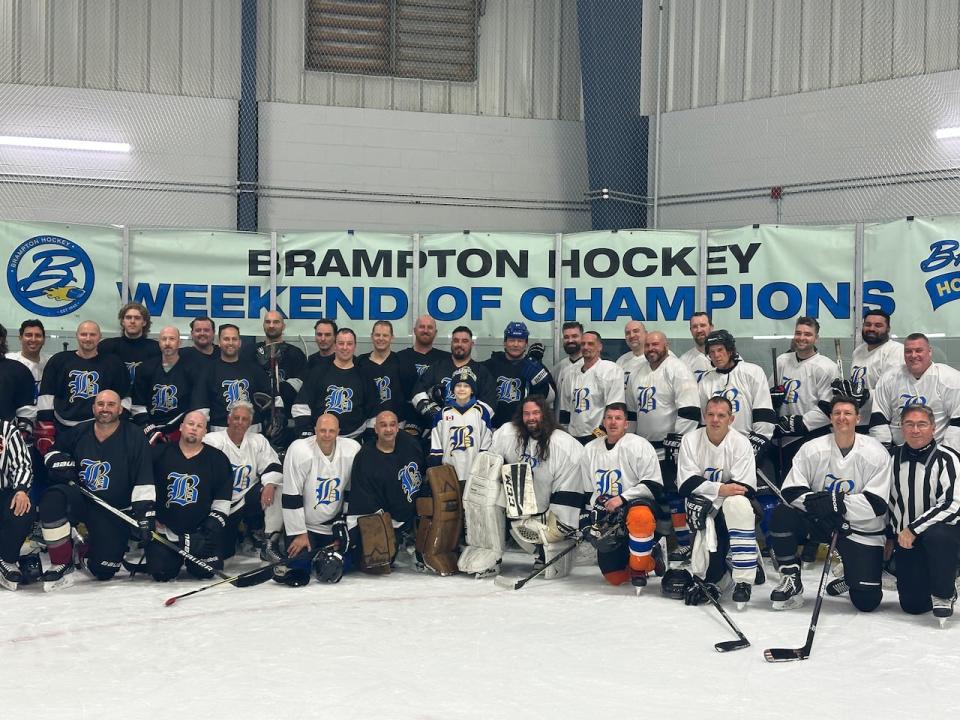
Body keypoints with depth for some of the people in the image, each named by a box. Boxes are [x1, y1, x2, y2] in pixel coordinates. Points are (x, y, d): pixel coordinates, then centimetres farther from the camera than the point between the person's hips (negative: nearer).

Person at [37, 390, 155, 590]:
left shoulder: (134, 437, -9)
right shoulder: (78, 433, 1)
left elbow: (144, 482, -12)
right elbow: (53, 450, 19)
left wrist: (144, 513, -19)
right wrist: (58, 461, -4)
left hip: (114, 511, -2)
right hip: (80, 498, 2)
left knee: (103, 571, -7)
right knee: (53, 498, -33)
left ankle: (89, 549, 33)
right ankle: (62, 563, -17)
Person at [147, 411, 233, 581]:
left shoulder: (217, 459, 1)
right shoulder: (160, 453, 1)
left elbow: (222, 498, 2)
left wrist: (214, 526, -6)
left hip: (200, 530, 0)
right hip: (164, 527, 0)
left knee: (205, 571, -15)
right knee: (161, 573, -14)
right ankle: (176, 559, 22)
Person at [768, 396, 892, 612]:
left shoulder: (877, 454, -12)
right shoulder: (812, 449, -6)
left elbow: (877, 504, -18)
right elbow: (791, 491, -10)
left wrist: (837, 503, -28)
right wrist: (814, 502, -29)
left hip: (861, 529, -2)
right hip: (819, 522, 2)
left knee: (866, 600, -12)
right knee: (782, 515, -26)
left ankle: (850, 576, 26)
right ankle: (791, 581, -8)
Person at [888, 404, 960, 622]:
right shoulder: (895, 459, 5)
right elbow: (888, 500, 19)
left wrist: (914, 529, -22)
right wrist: (893, 534, 17)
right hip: (906, 539, 5)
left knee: (936, 535, -41)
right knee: (912, 605, -3)